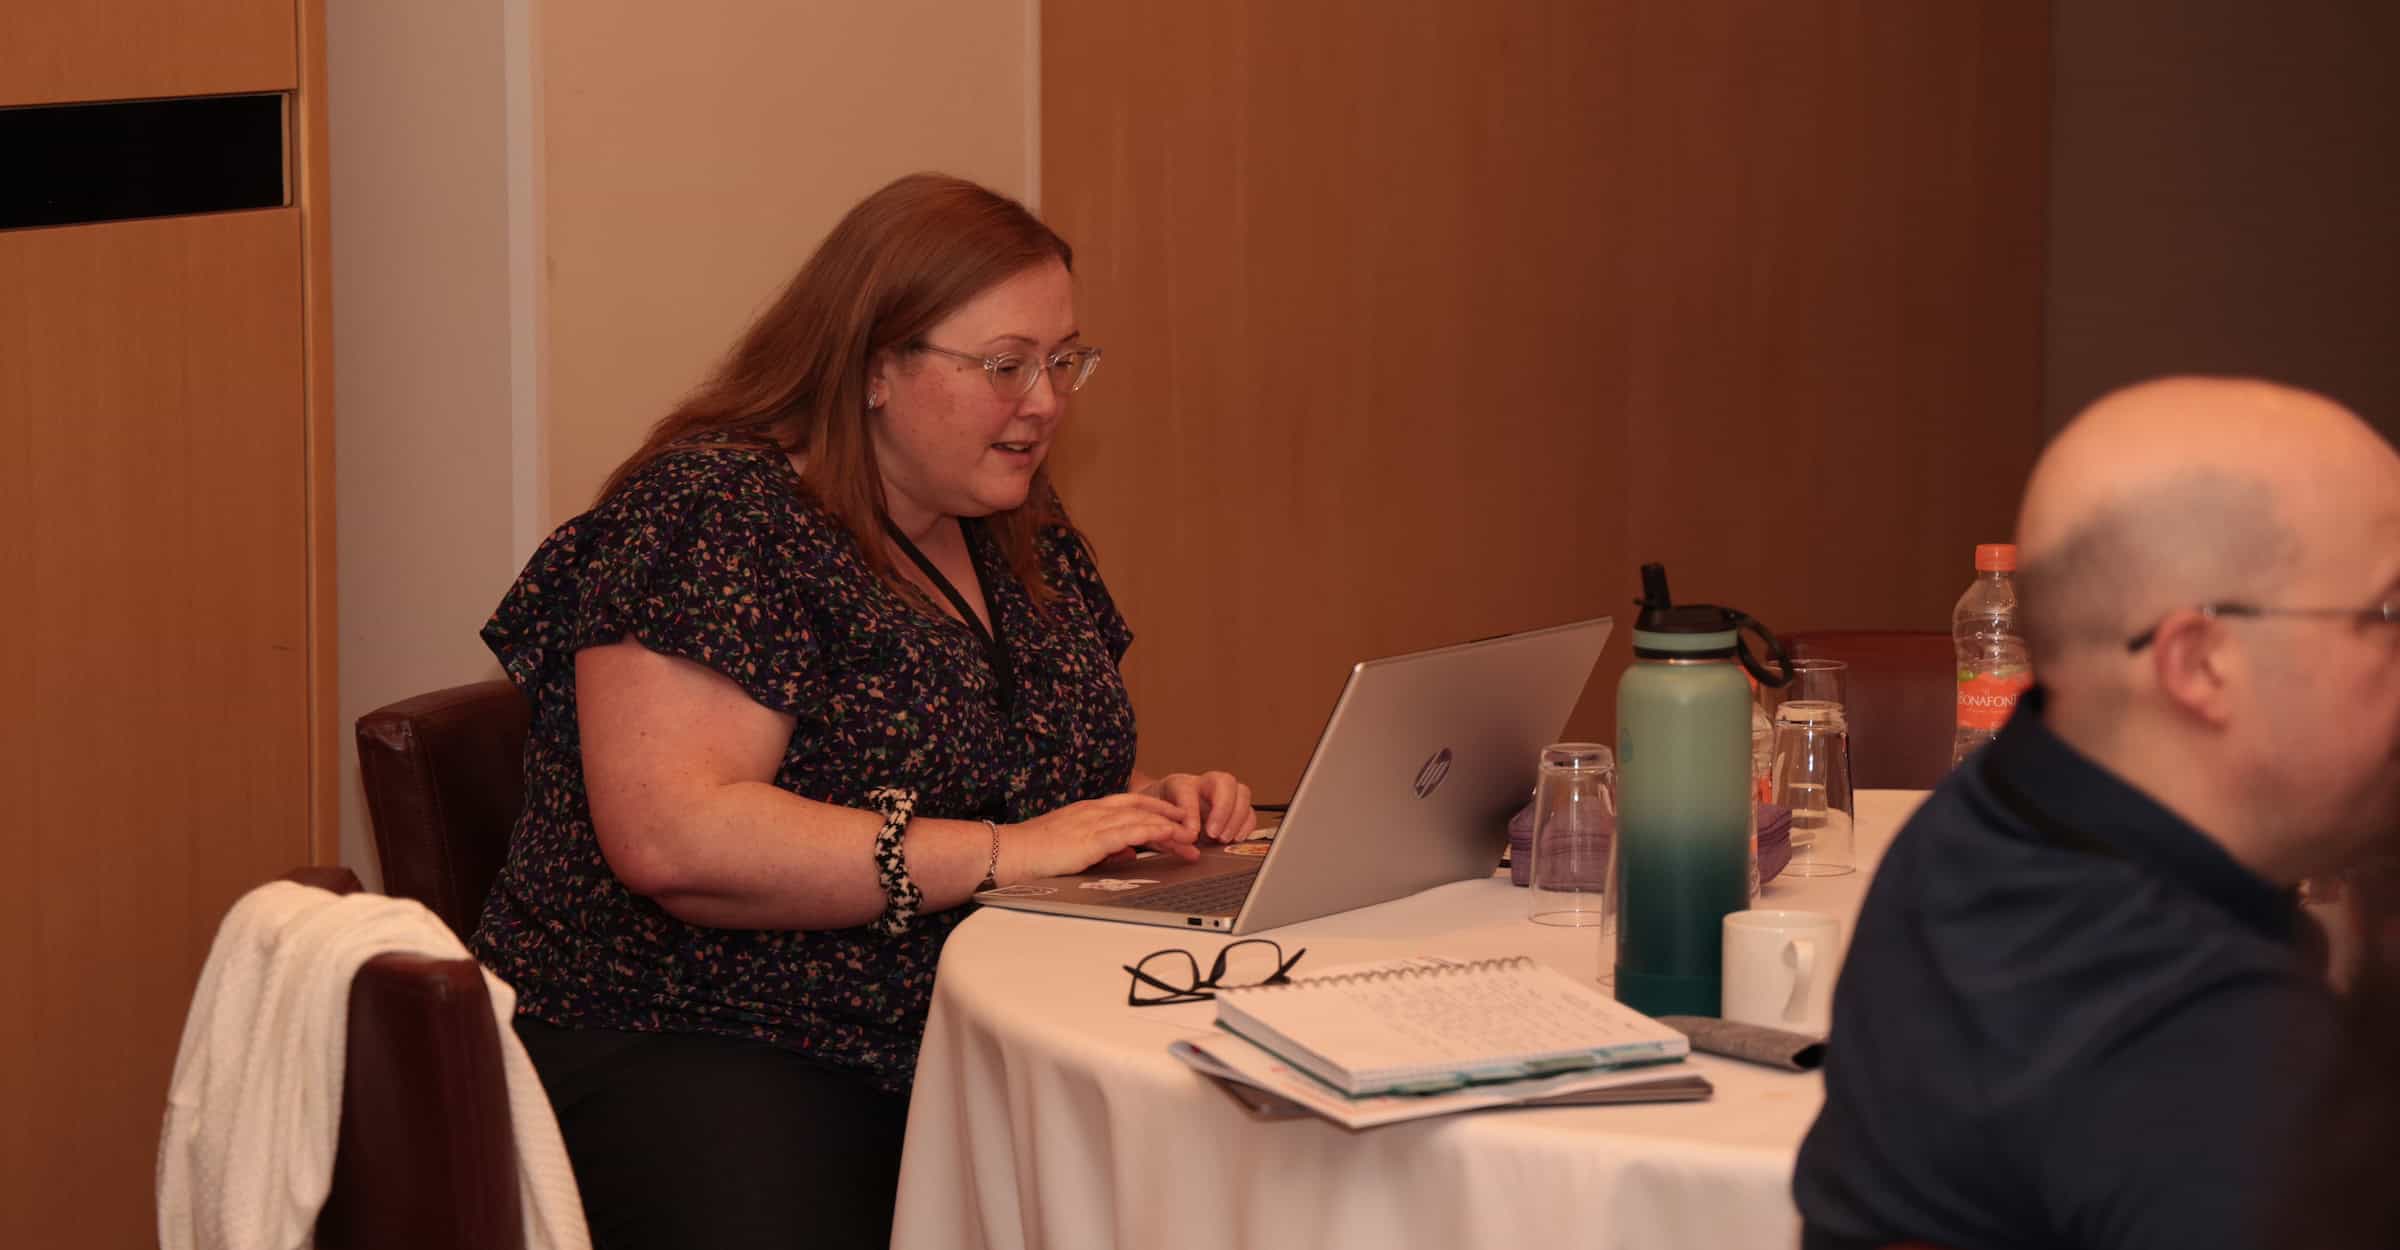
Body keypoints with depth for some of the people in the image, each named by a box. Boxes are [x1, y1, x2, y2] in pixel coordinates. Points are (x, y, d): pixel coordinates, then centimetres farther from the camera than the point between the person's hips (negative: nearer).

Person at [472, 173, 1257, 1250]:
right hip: (693, 1047, -6)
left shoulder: (1030, 544, 16)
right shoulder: (714, 511, -9)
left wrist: (1157, 810, 6)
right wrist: (1006, 853, -21)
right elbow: (669, 837, -22)